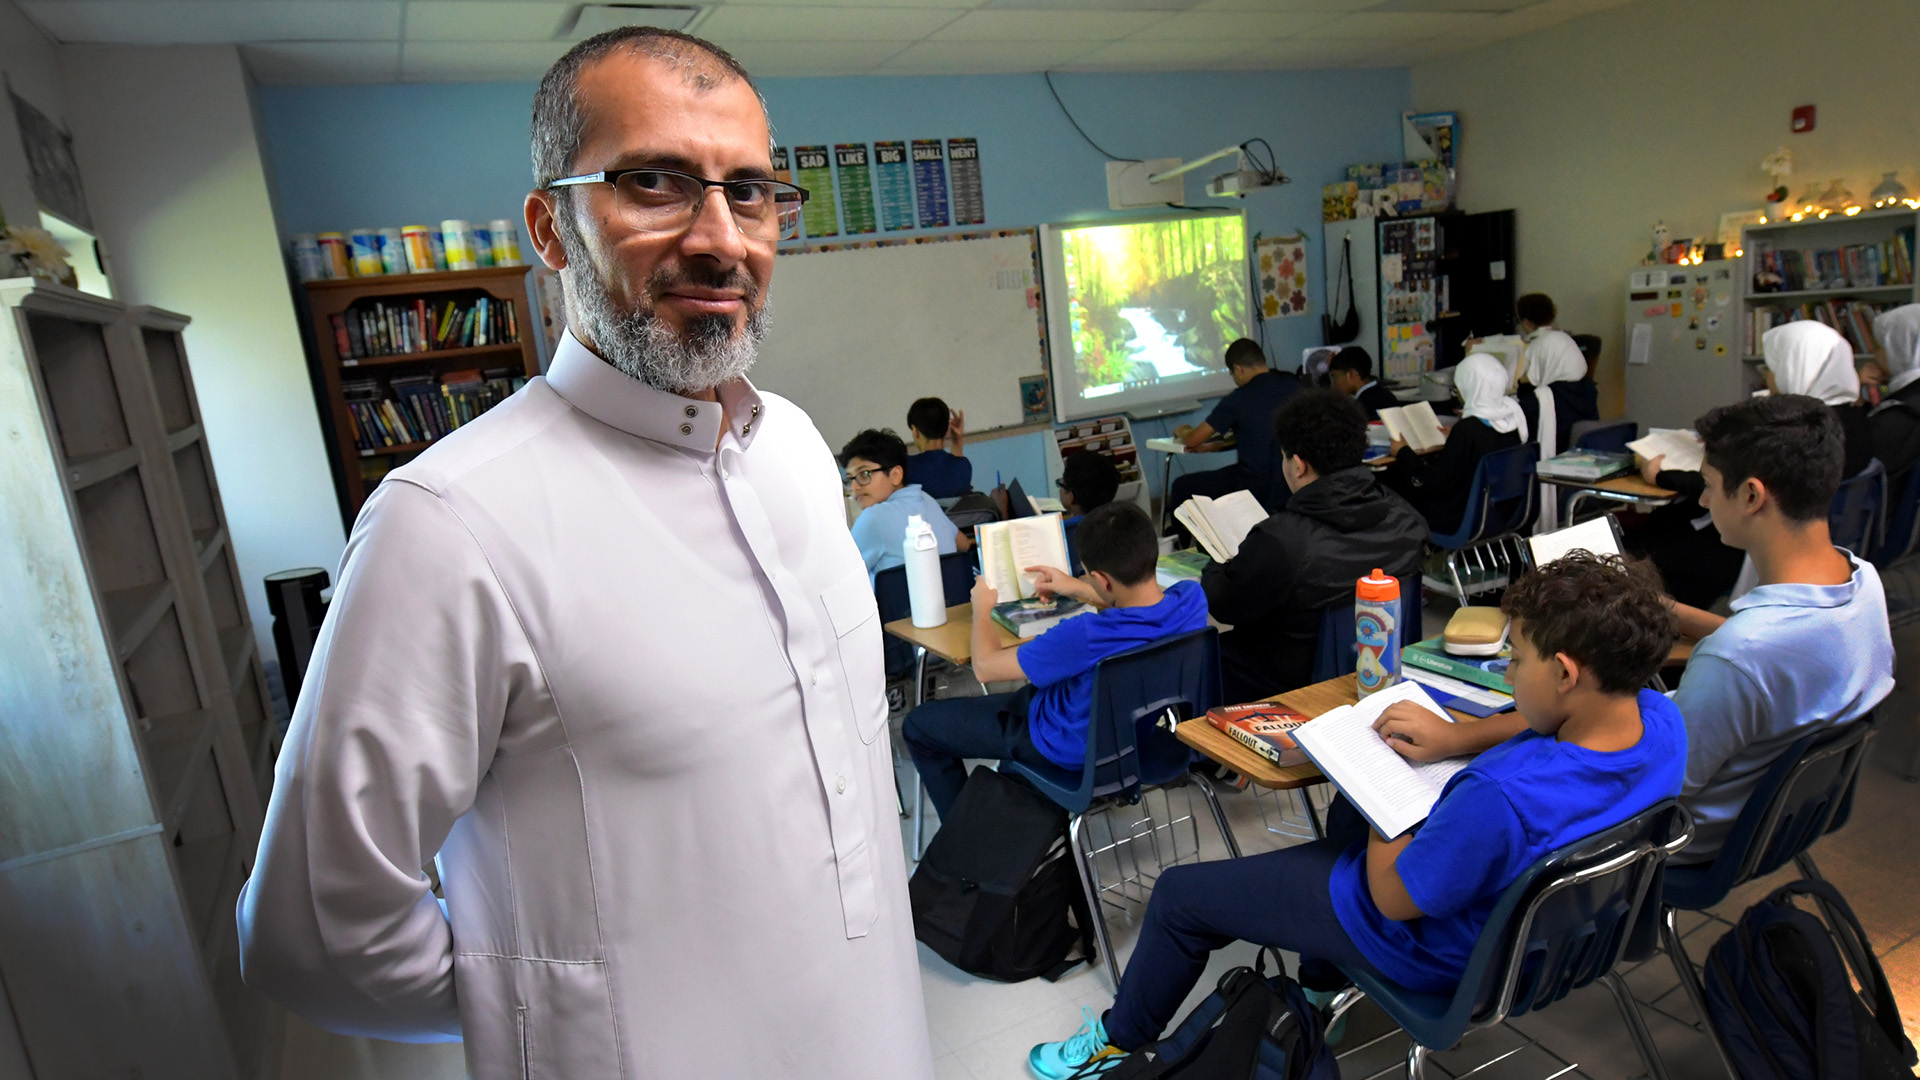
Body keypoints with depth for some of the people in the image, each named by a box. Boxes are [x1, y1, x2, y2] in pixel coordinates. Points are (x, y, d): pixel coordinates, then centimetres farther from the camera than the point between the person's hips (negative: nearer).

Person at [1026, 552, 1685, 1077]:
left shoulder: (1502, 797, -43)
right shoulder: (1659, 718, -17)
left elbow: (1392, 897, -27)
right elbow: (1548, 726, 6)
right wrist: (1453, 733, -9)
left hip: (1431, 949, -8)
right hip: (1518, 902, 9)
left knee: (1178, 896, 5)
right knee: (1348, 813, 37)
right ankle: (1318, 989, 52)